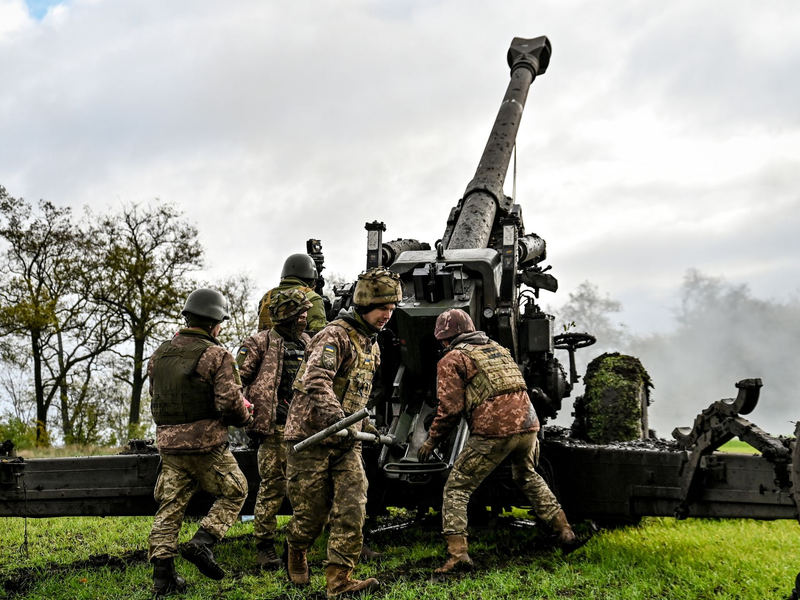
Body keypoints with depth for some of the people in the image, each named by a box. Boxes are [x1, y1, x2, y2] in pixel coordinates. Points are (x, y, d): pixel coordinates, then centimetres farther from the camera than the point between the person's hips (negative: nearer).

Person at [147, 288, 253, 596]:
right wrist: (244, 416, 3)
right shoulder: (216, 356, -12)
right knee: (235, 491, 14)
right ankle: (202, 542, 0)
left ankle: (163, 575, 10)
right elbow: (231, 403, -17)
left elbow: (157, 396, 15)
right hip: (206, 444, -6)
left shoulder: (160, 354, 8)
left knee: (170, 507, 11)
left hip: (169, 443, 6)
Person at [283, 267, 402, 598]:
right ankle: (296, 550, 36)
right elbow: (316, 382, -31)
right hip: (311, 437, -7)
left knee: (352, 508, -7)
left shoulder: (370, 344, 14)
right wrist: (337, 419, -43)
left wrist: (363, 423, 25)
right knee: (312, 513, 4)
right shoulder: (335, 336, -15)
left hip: (345, 442, 7)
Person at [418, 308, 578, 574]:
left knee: (457, 488, 4)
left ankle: (457, 552, -8)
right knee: (528, 477, 32)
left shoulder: (452, 360, 4)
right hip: (527, 424, 7)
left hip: (493, 432, -7)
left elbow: (450, 409, -3)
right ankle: (564, 531, 30)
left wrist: (431, 441, 8)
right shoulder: (498, 349, 25)